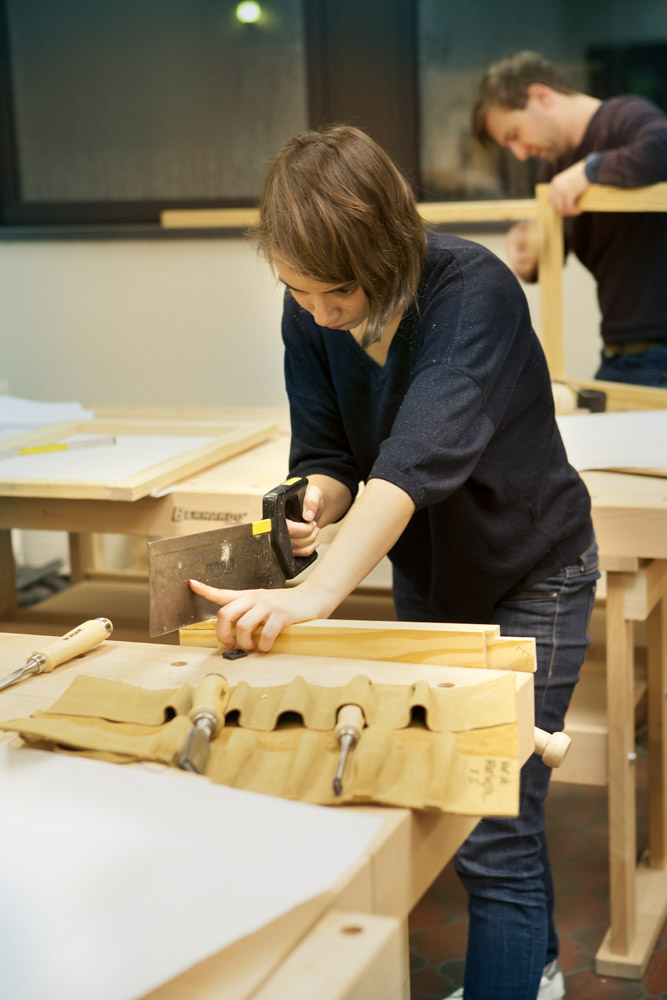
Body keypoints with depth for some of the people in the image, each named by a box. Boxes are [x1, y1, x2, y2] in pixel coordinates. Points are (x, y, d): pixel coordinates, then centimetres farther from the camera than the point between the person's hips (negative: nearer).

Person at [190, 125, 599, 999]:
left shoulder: (474, 291, -32)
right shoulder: (310, 316, -13)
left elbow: (421, 453, -45)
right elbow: (328, 449, -6)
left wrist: (315, 592, -56)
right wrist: (313, 503, -31)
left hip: (530, 575, -6)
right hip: (426, 575, 6)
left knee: (494, 835, -8)